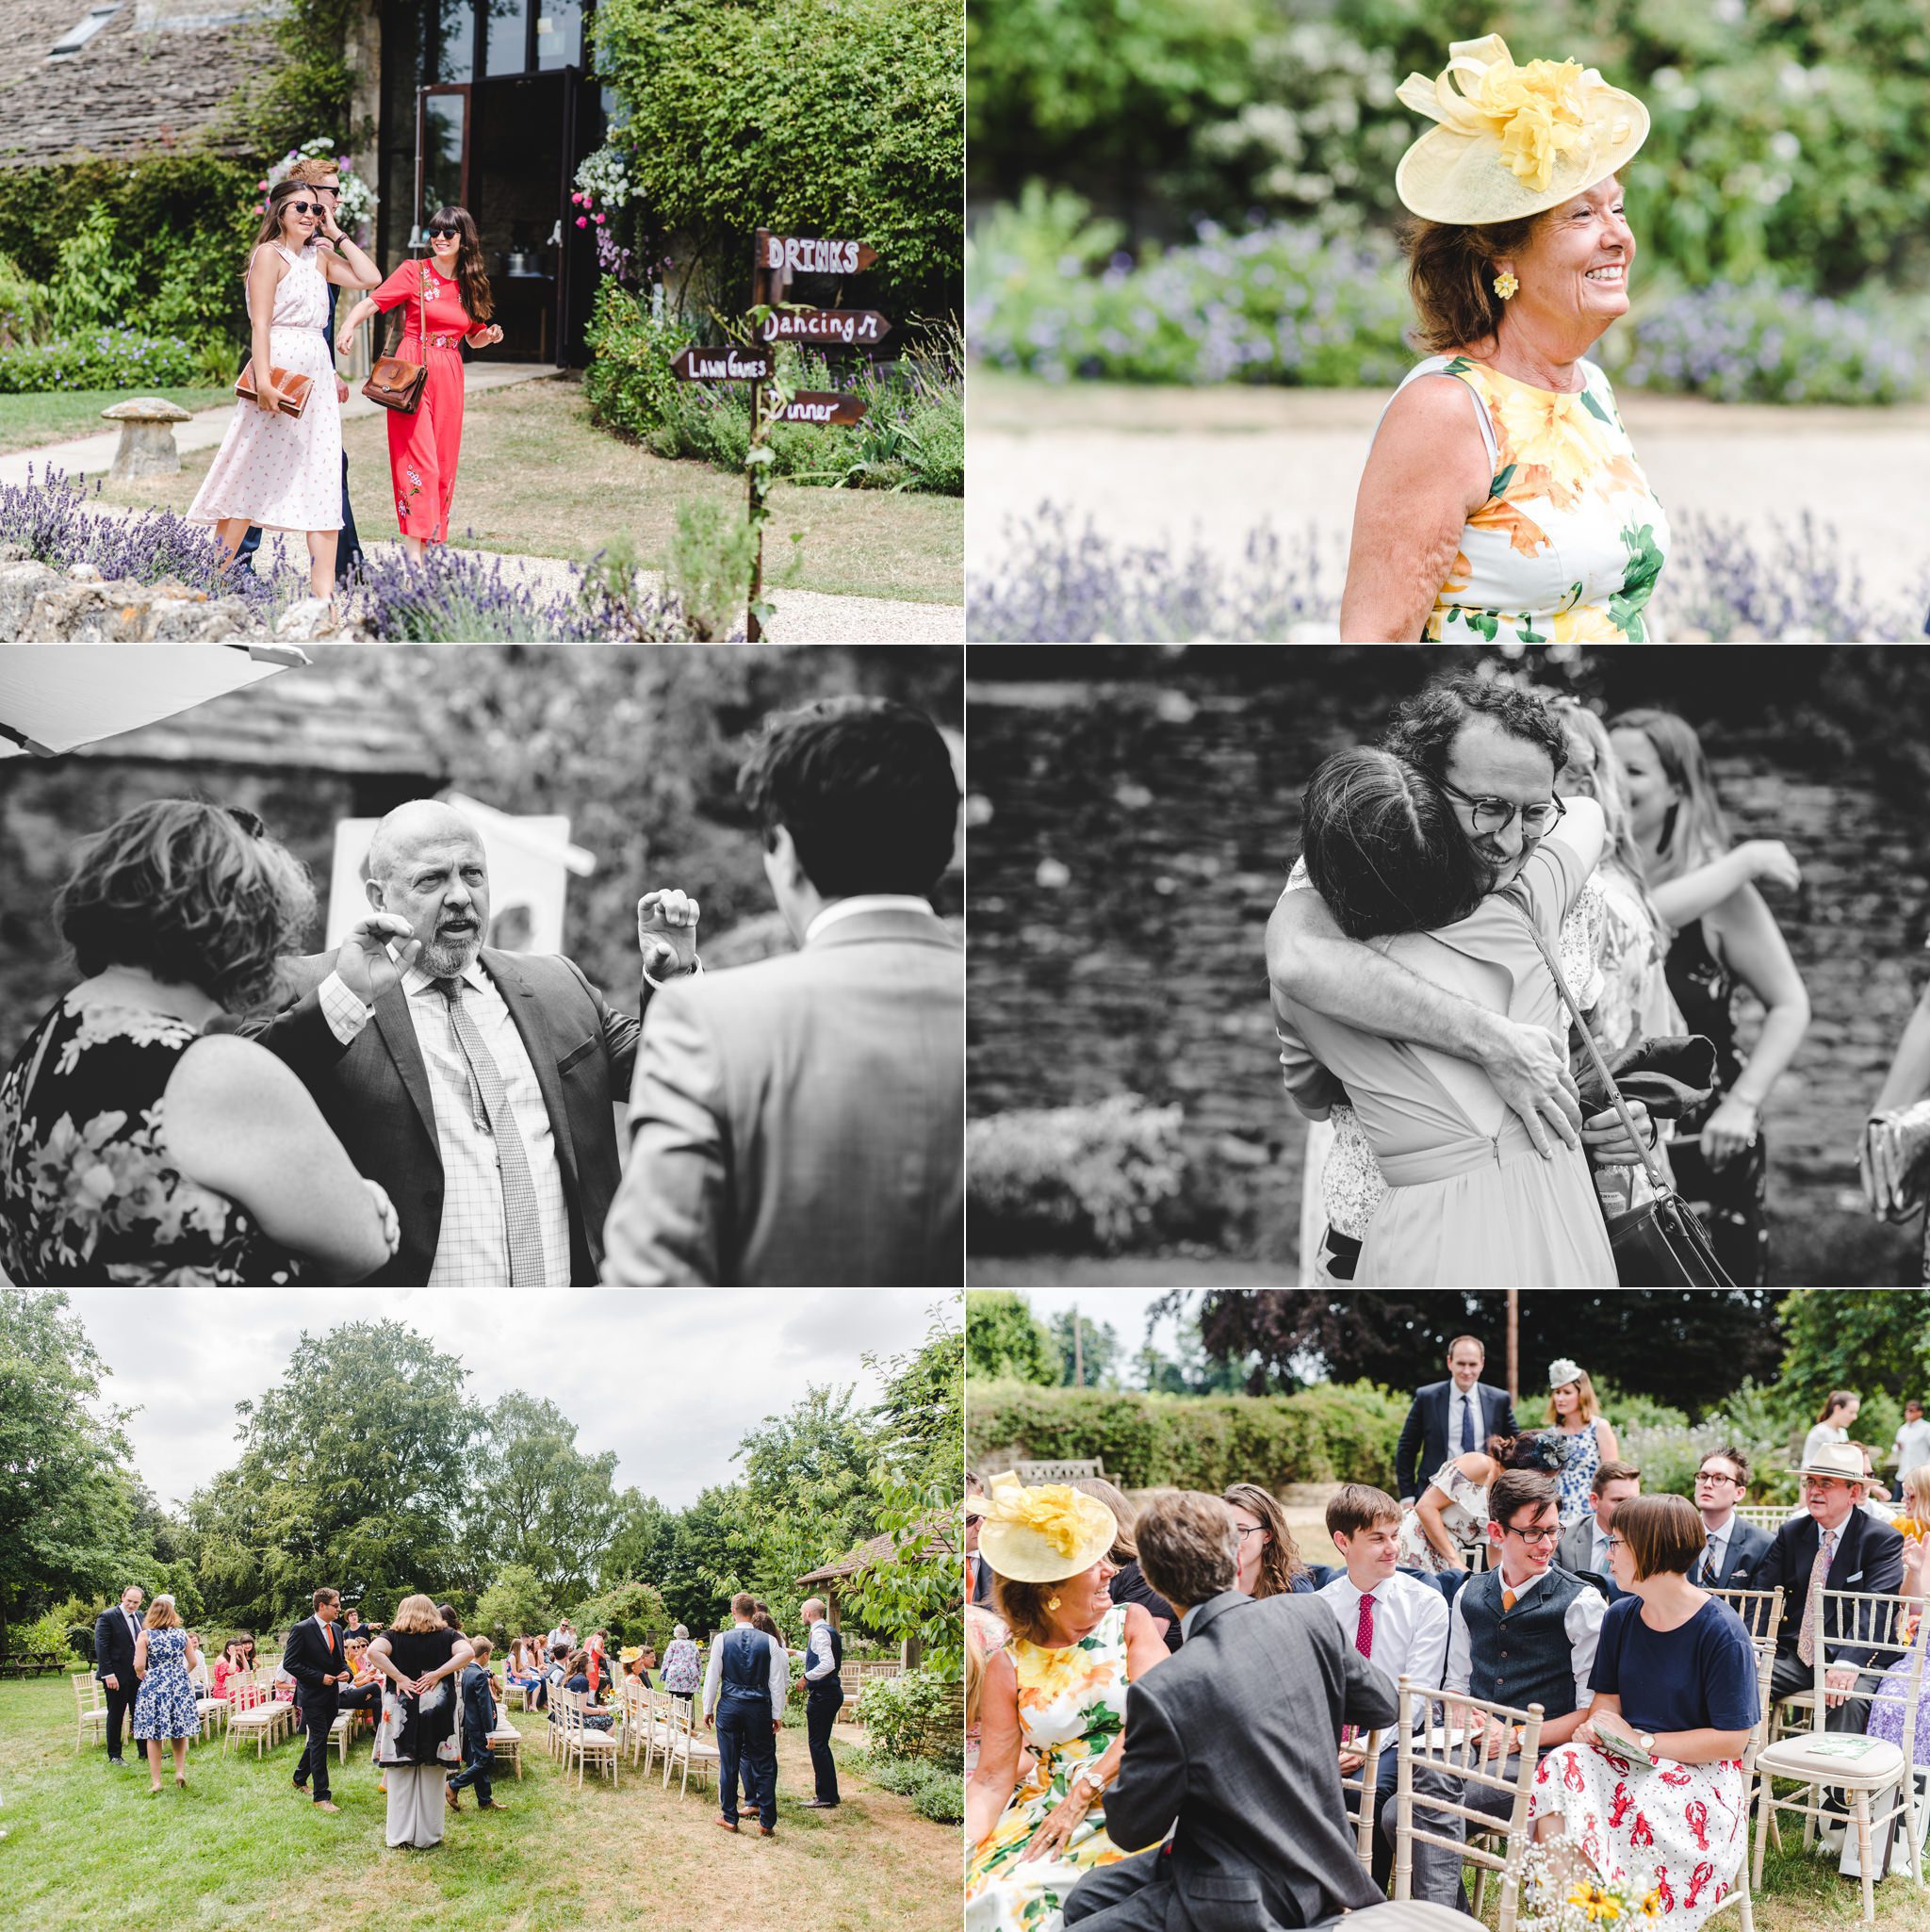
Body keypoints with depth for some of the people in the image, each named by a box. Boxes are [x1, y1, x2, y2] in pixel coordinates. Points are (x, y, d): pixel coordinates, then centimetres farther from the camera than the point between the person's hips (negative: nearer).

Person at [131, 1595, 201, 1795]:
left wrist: (143, 1675, 9)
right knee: (179, 1731, 16)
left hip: (153, 1686, -2)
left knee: (153, 1735, 3)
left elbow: (139, 1666, -12)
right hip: (180, 1686, 2)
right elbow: (193, 1662, 5)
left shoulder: (145, 1635, -7)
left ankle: (155, 1781, 3)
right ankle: (180, 1771, 9)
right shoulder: (181, 1634, 1)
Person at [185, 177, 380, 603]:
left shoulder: (319, 257, 15)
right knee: (255, 472, -1)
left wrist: (336, 234, 8)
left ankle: (323, 589, -2)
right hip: (279, 365, -7)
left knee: (323, 480, 0)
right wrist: (264, 379, -22)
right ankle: (218, 573, 9)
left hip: (317, 373, 7)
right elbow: (260, 322, -13)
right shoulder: (270, 254, -5)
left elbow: (370, 278, 7)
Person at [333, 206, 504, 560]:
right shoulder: (414, 272, -1)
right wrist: (348, 326, -27)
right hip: (413, 373, -5)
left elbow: (474, 338, 23)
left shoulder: (471, 286, 13)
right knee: (418, 460, -13)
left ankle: (429, 546, 14)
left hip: (449, 378, 5)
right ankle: (413, 556, -16)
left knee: (443, 464, 6)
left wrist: (490, 336, 1)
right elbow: (370, 303, -8)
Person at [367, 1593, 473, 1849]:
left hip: (401, 1711, 0)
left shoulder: (394, 1635, 2)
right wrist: (438, 1673, -11)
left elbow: (373, 1651, -17)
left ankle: (400, 1835, 12)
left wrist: (398, 1677, -13)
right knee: (431, 1778, 8)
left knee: (401, 1776, 8)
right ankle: (427, 1836, 13)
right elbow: (467, 1652, -13)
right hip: (437, 1712, 0)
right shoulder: (446, 1636, 4)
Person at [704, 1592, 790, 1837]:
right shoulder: (769, 1641, -4)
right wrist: (777, 1714, 5)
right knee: (764, 1764, 6)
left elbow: (712, 1677, -1)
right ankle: (766, 1823, 5)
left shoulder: (722, 1640, -5)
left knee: (729, 1763, 10)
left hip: (729, 1706, 0)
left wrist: (708, 1709, 9)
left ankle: (729, 1818, 16)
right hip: (759, 1707, 0)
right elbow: (777, 1681, -2)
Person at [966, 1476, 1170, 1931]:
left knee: (1033, 1894, -27)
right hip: (1047, 1803, 2)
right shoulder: (1010, 1667, 3)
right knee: (984, 1895, -22)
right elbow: (992, 1781, 0)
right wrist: (964, 1847, -18)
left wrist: (1084, 1793, -19)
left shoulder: (1132, 1623, 3)